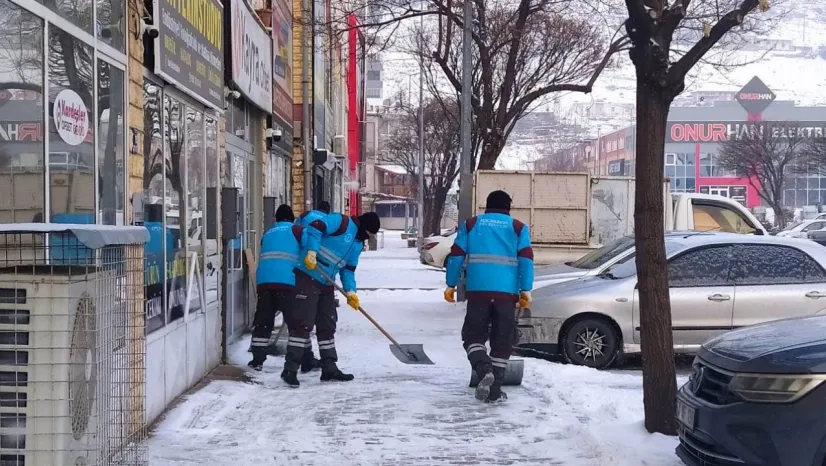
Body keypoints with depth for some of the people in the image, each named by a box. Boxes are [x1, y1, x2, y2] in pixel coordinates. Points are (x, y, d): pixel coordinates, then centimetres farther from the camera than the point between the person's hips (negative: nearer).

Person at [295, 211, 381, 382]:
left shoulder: (358, 244, 18)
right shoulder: (341, 222, -9)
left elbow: (348, 269, 17)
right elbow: (315, 228, -21)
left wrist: (350, 290, 2)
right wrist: (311, 251, -31)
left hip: (326, 284, 10)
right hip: (307, 278, -10)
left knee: (327, 326, 11)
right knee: (303, 323, -10)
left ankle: (329, 368, 18)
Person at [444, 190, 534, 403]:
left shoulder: (470, 224, 12)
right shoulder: (518, 228, 10)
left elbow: (456, 255, 7)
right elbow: (526, 259, 0)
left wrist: (451, 285, 11)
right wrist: (525, 290, -2)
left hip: (478, 290, 0)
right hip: (506, 292, 0)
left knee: (474, 334, 10)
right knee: (502, 341, 8)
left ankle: (484, 369, -17)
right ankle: (494, 391, 8)